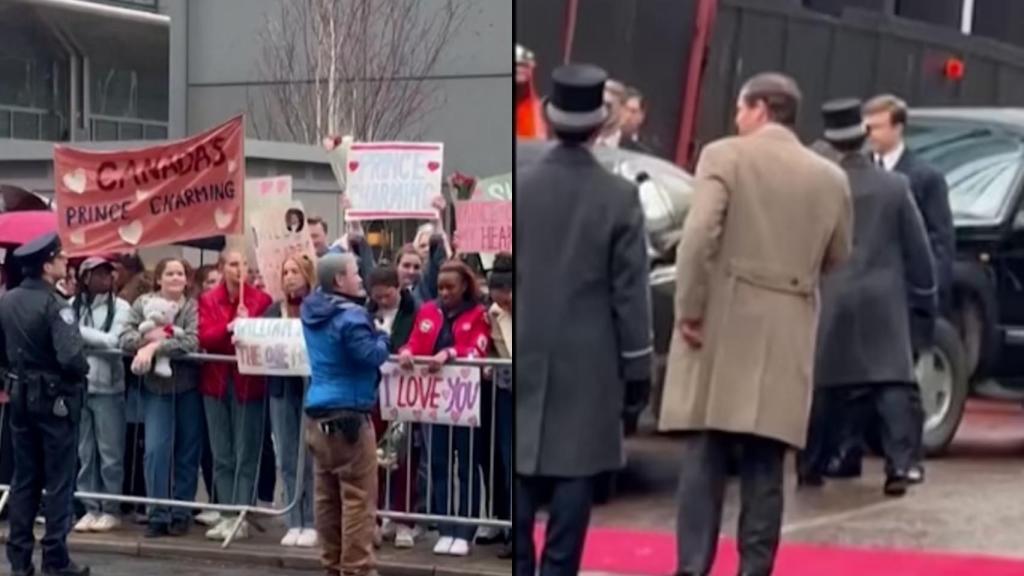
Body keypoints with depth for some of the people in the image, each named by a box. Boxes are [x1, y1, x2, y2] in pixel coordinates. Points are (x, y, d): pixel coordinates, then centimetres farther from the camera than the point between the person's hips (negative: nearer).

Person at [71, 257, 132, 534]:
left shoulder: (120, 307, -1)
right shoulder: (72, 305, 7)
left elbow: (113, 341, -12)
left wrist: (79, 332, -8)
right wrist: (93, 339, -13)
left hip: (107, 388, -2)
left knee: (109, 452, 1)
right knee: (84, 452, 6)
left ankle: (111, 510, 10)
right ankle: (91, 508, 14)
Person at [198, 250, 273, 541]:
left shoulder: (261, 299, 0)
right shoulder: (208, 300, 7)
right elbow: (204, 337, -5)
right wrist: (230, 327, -21)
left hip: (249, 382, -3)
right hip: (217, 382, 3)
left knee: (246, 454, -3)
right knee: (222, 455, 6)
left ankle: (242, 517, 0)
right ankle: (226, 514, 12)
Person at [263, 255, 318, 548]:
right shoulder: (275, 310, 13)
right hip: (281, 389, 5)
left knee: (311, 459, -1)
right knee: (287, 460, 6)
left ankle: (310, 524, 6)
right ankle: (294, 523, 12)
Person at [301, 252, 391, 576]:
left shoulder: (312, 311, 10)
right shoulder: (350, 316, -16)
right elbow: (372, 356, -17)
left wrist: (361, 300, 13)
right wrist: (382, 337, 1)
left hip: (318, 416, 9)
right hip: (348, 417, -9)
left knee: (327, 497, 12)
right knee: (358, 498, -3)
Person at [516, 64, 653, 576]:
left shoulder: (517, 185, -6)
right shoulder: (619, 197, -8)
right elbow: (630, 292, -5)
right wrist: (637, 367, 4)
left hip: (524, 358, 2)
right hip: (588, 365, -1)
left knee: (519, 480, 9)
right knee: (573, 481, 3)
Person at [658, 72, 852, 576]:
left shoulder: (724, 155, -3)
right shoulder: (831, 177, 8)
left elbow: (699, 235, -14)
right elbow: (836, 257, 14)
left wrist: (688, 309, -10)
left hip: (722, 322, -3)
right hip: (786, 334, 3)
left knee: (704, 456, 2)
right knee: (765, 466, 5)